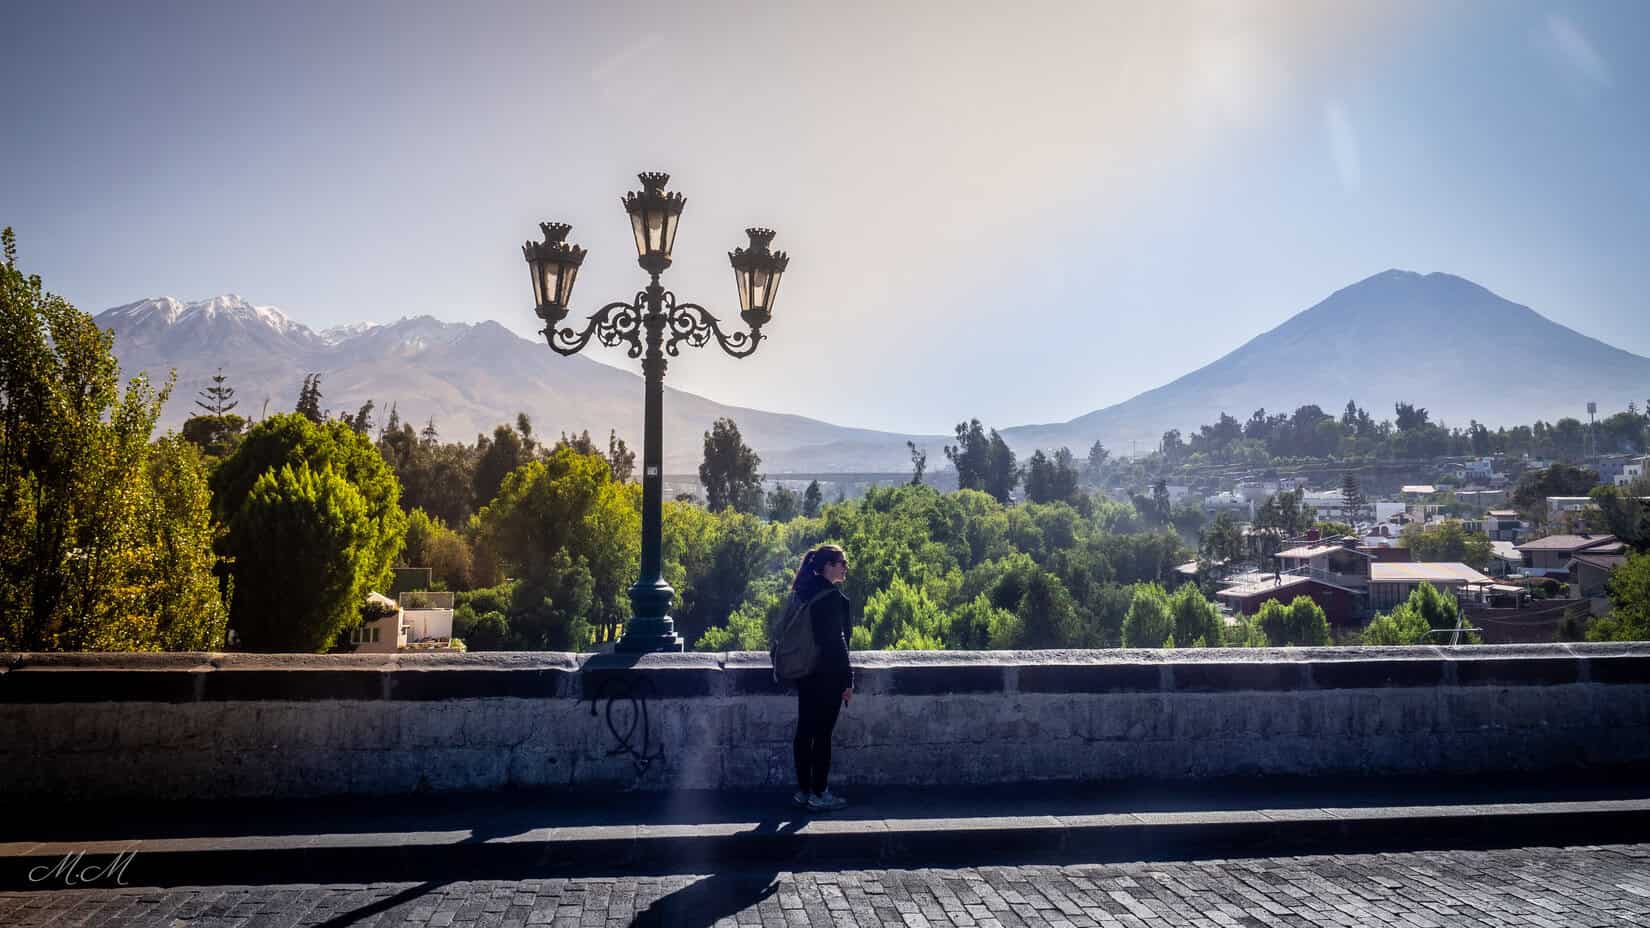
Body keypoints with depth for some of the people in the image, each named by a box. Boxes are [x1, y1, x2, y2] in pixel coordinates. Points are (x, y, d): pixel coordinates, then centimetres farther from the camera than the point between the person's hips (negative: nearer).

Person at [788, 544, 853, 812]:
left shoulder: (804, 592, 9)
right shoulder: (832, 597, -16)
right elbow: (836, 641, -17)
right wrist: (847, 680, -12)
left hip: (804, 674, 8)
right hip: (827, 676, -8)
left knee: (805, 730, 11)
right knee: (823, 733, -1)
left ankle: (803, 790, 18)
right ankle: (818, 794, 4)